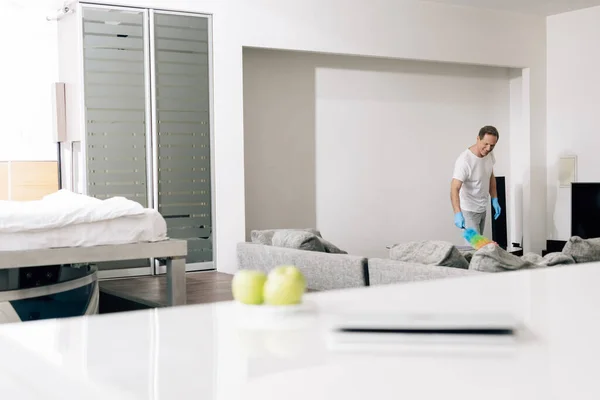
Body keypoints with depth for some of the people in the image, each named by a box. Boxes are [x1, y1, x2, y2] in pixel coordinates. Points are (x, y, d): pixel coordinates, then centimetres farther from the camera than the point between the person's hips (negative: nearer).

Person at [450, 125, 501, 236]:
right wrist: (458, 213, -47)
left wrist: (494, 200, 8)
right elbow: (454, 189, -35)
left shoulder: (489, 154, -4)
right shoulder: (464, 161, -29)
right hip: (469, 211, -8)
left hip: (482, 209, 8)